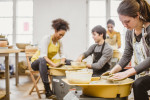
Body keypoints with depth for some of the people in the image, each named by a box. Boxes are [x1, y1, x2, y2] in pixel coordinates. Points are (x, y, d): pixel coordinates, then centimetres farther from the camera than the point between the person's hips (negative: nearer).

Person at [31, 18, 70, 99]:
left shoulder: (59, 42, 3)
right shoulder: (46, 39, -18)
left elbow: (62, 54, 1)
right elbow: (43, 56, -29)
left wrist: (61, 62, -22)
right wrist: (54, 65, -42)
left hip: (49, 62, 7)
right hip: (37, 62, -6)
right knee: (42, 60, -43)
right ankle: (48, 91, -46)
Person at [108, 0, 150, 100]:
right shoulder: (129, 33, 3)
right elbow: (126, 57, 3)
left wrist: (127, 72, -31)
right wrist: (112, 72, -13)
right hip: (142, 72, 7)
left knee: (138, 84, -30)